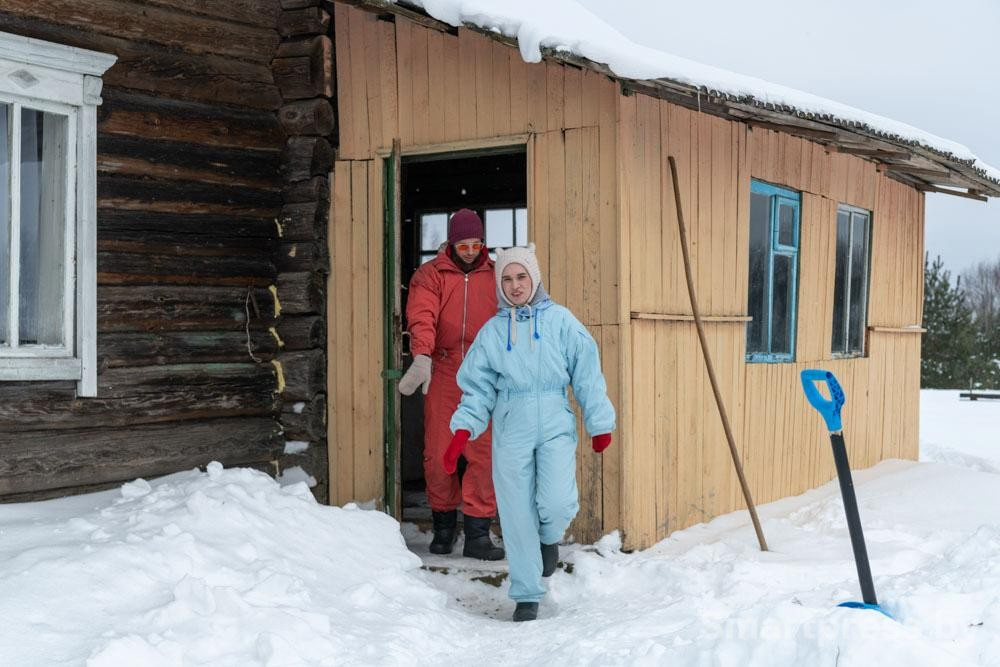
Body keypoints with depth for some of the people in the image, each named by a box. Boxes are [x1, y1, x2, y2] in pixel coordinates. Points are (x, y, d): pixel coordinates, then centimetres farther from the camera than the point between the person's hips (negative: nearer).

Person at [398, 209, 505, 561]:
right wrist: (421, 358, -28)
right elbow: (422, 317, -12)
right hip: (442, 375, -1)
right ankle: (444, 525, 22)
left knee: (485, 454, -5)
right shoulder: (430, 274, 4)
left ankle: (477, 533, 3)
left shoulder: (495, 276, 10)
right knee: (437, 454, 3)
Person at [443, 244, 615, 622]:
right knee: (517, 515, 3)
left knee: (558, 504, -15)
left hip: (555, 425, -1)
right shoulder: (492, 330, 7)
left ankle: (549, 539, 23)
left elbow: (587, 374, 4)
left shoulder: (560, 320, 2)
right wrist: (462, 431, -6)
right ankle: (527, 596, 17)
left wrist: (600, 424, 3)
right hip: (510, 429, 2)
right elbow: (478, 388, 7)